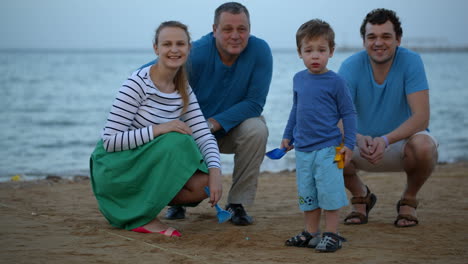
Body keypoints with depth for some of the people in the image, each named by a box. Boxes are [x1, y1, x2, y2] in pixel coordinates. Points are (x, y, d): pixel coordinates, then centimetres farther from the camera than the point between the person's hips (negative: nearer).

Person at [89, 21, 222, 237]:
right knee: (177, 140, -29)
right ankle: (142, 217, -18)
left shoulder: (184, 90, 4)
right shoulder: (138, 83, -18)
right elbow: (110, 141, -22)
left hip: (146, 166, 7)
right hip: (115, 168, -7)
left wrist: (215, 171, -20)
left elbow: (204, 135, -2)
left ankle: (139, 203, 4)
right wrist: (158, 129, -31)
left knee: (203, 185, -15)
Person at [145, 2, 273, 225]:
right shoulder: (195, 54, -25)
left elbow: (255, 103, -21)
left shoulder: (260, 50, -21)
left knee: (257, 130, -31)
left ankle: (237, 203, -12)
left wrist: (214, 123, -31)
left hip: (232, 128, 0)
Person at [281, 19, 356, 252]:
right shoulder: (298, 79, 7)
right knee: (306, 194, 11)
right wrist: (288, 135, 23)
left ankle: (331, 235, 6)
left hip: (328, 149, -6)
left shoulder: (335, 82, -9)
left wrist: (349, 144, -9)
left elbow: (349, 113, -5)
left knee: (329, 192, -4)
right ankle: (311, 233, 22)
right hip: (303, 149, 6)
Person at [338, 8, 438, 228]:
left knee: (423, 144, -36)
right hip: (365, 146, 2)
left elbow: (421, 117, -27)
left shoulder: (411, 61, -19)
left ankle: (408, 201, -3)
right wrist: (359, 139, -46)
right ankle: (361, 196, 6)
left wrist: (386, 140, -44)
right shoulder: (351, 67, -14)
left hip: (403, 142, -2)